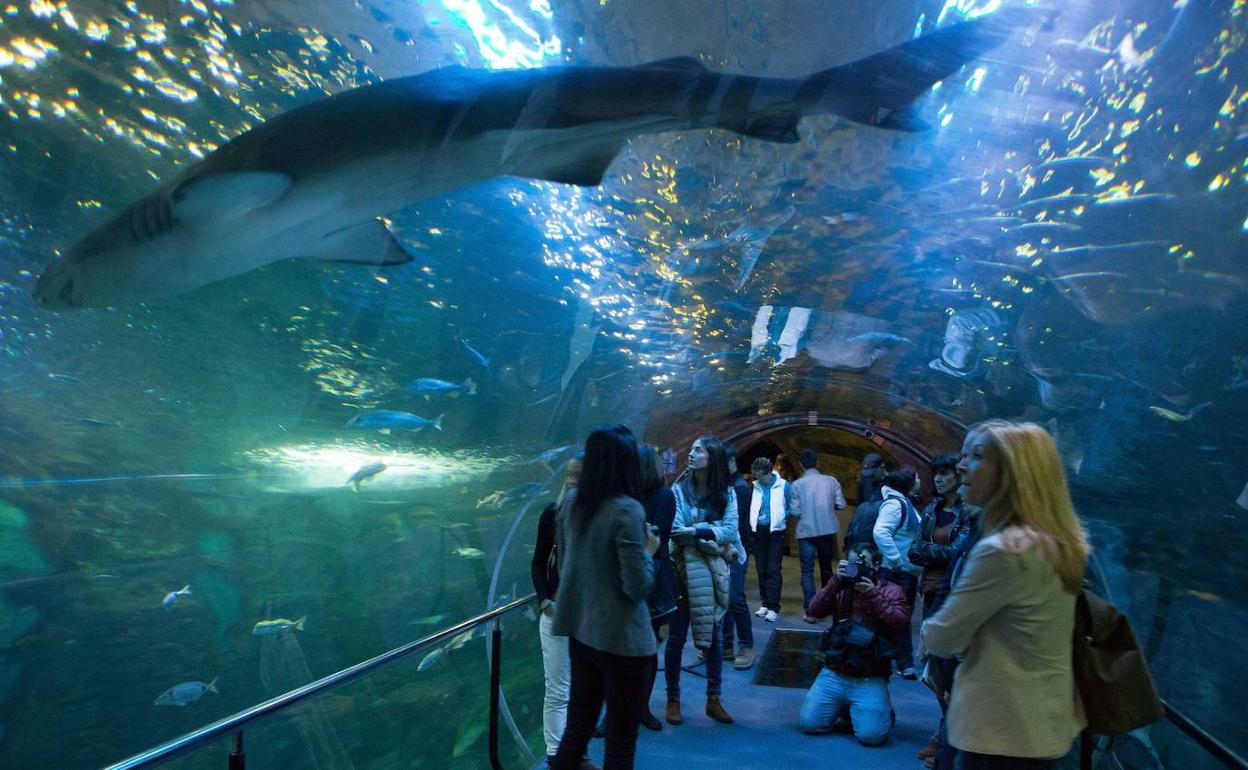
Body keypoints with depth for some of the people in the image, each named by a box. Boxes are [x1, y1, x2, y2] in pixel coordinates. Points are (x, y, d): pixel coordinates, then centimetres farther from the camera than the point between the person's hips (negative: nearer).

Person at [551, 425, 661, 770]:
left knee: (577, 724, 22)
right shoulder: (626, 510, -22)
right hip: (621, 638, -7)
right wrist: (649, 551, -4)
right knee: (620, 738, 11)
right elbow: (637, 588, -20)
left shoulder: (570, 502, 0)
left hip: (580, 630, 7)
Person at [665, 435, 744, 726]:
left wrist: (695, 531, -19)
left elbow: (730, 530, -9)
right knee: (677, 636, 6)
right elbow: (677, 533, -13)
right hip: (685, 571, -2)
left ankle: (714, 699, 26)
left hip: (714, 572, 2)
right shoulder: (679, 490, -5)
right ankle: (673, 699, 21)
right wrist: (712, 535, -20)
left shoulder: (726, 493, 1)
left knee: (714, 635, 11)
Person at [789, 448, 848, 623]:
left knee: (807, 572, 4)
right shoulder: (831, 481, -3)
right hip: (827, 530, 3)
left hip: (807, 531, -3)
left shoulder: (797, 484, -9)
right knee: (826, 568, 20)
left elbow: (795, 511, -10)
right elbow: (840, 504, -3)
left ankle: (810, 610, -1)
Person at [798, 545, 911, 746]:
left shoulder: (891, 591, 2)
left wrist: (873, 594, -19)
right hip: (833, 673, 3)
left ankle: (882, 709, 15)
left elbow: (901, 625, -14)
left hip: (870, 680, -3)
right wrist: (835, 581, -14)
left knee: (871, 735, -18)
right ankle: (843, 707, 22)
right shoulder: (841, 587, 9)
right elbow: (814, 611, -5)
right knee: (809, 723, -6)